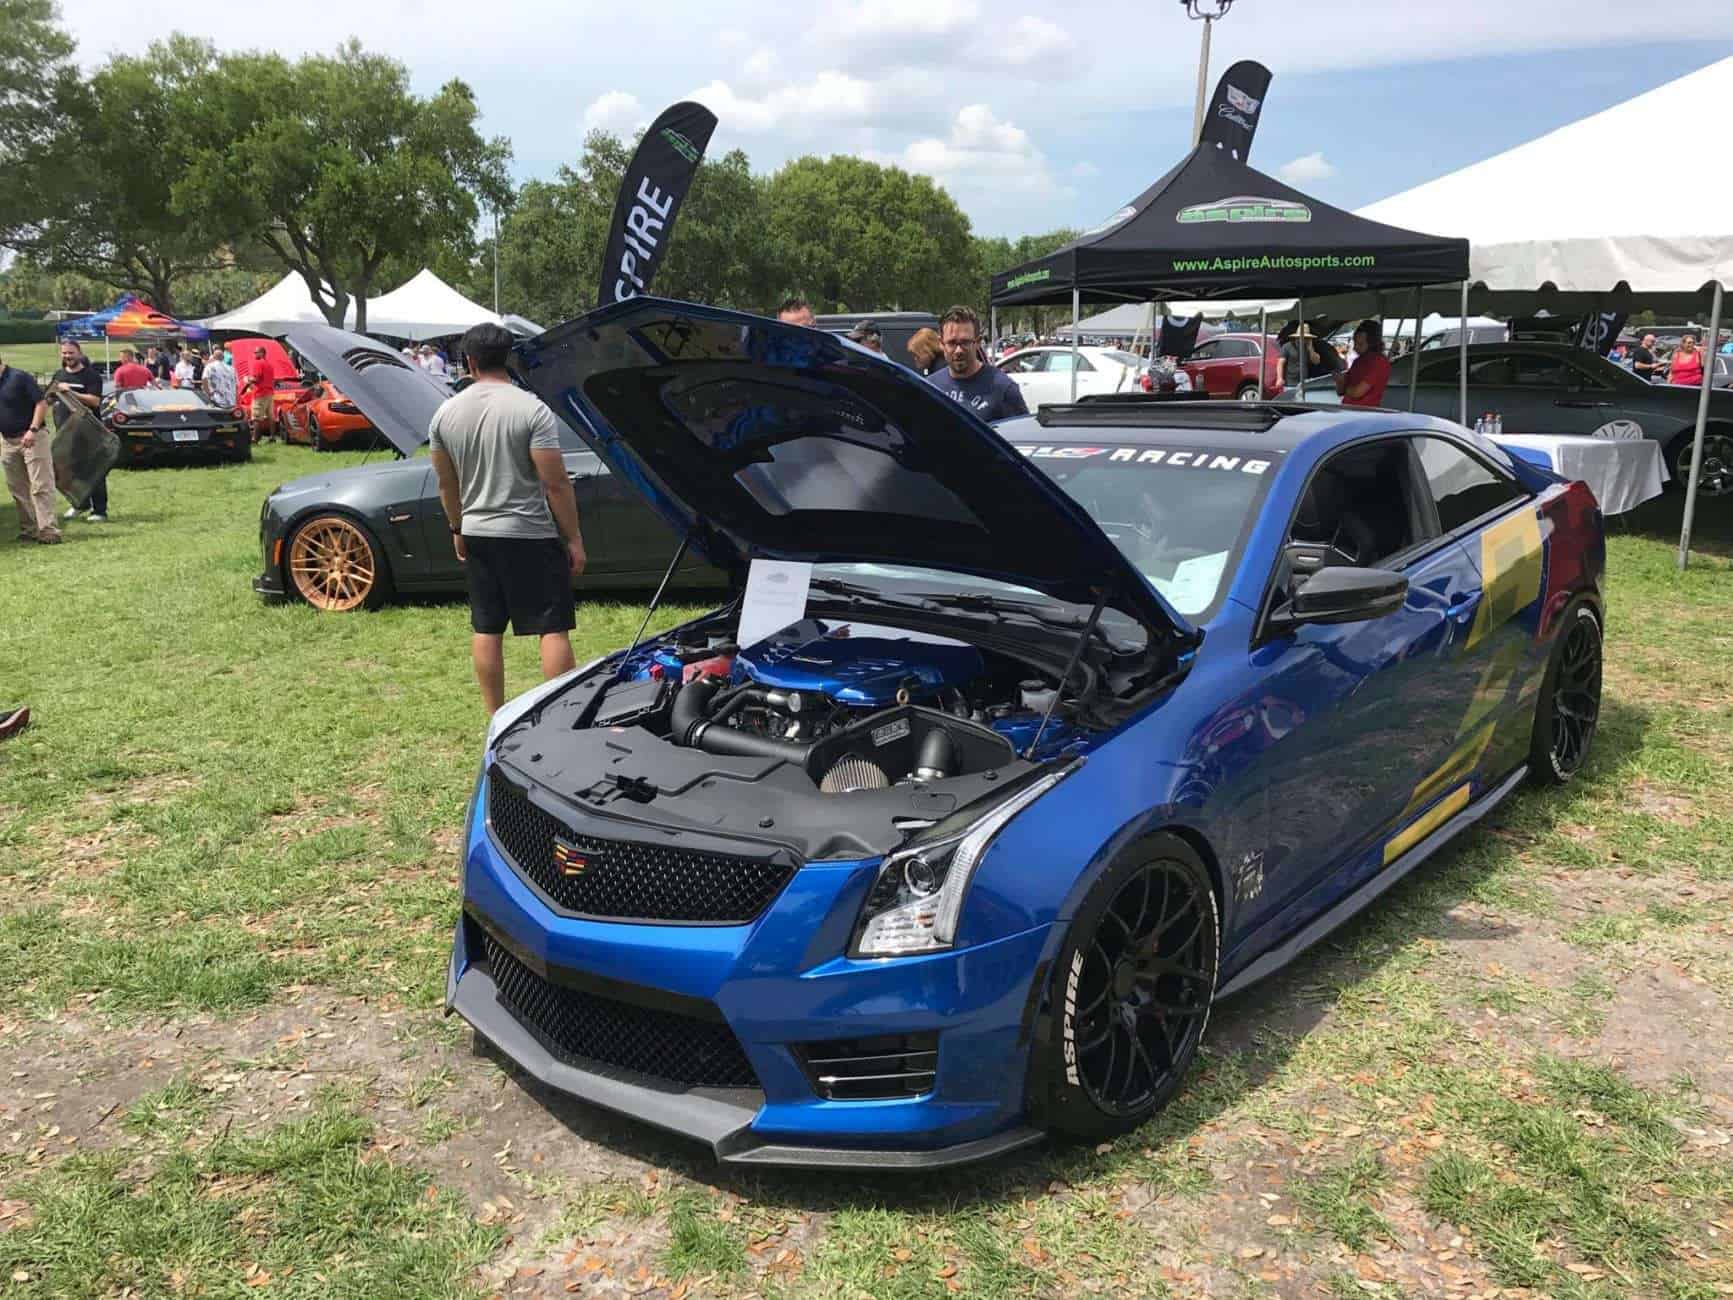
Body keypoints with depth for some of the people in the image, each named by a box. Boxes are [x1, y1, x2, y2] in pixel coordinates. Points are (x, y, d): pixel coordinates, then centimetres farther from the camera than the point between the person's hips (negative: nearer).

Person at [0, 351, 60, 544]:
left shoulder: (20, 377, -10)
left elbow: (42, 403, -13)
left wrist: (32, 430, -20)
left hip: (32, 438, -8)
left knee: (41, 486, -9)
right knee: (18, 490, 11)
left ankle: (48, 530, -11)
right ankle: (28, 530, 18)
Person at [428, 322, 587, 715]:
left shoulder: (446, 414, 2)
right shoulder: (532, 410, -14)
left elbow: (446, 483, 10)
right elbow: (556, 483, -15)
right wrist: (574, 539, -8)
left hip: (477, 534, 5)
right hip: (531, 535, -5)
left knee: (486, 629, 12)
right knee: (553, 627, 0)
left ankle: (495, 718, 18)